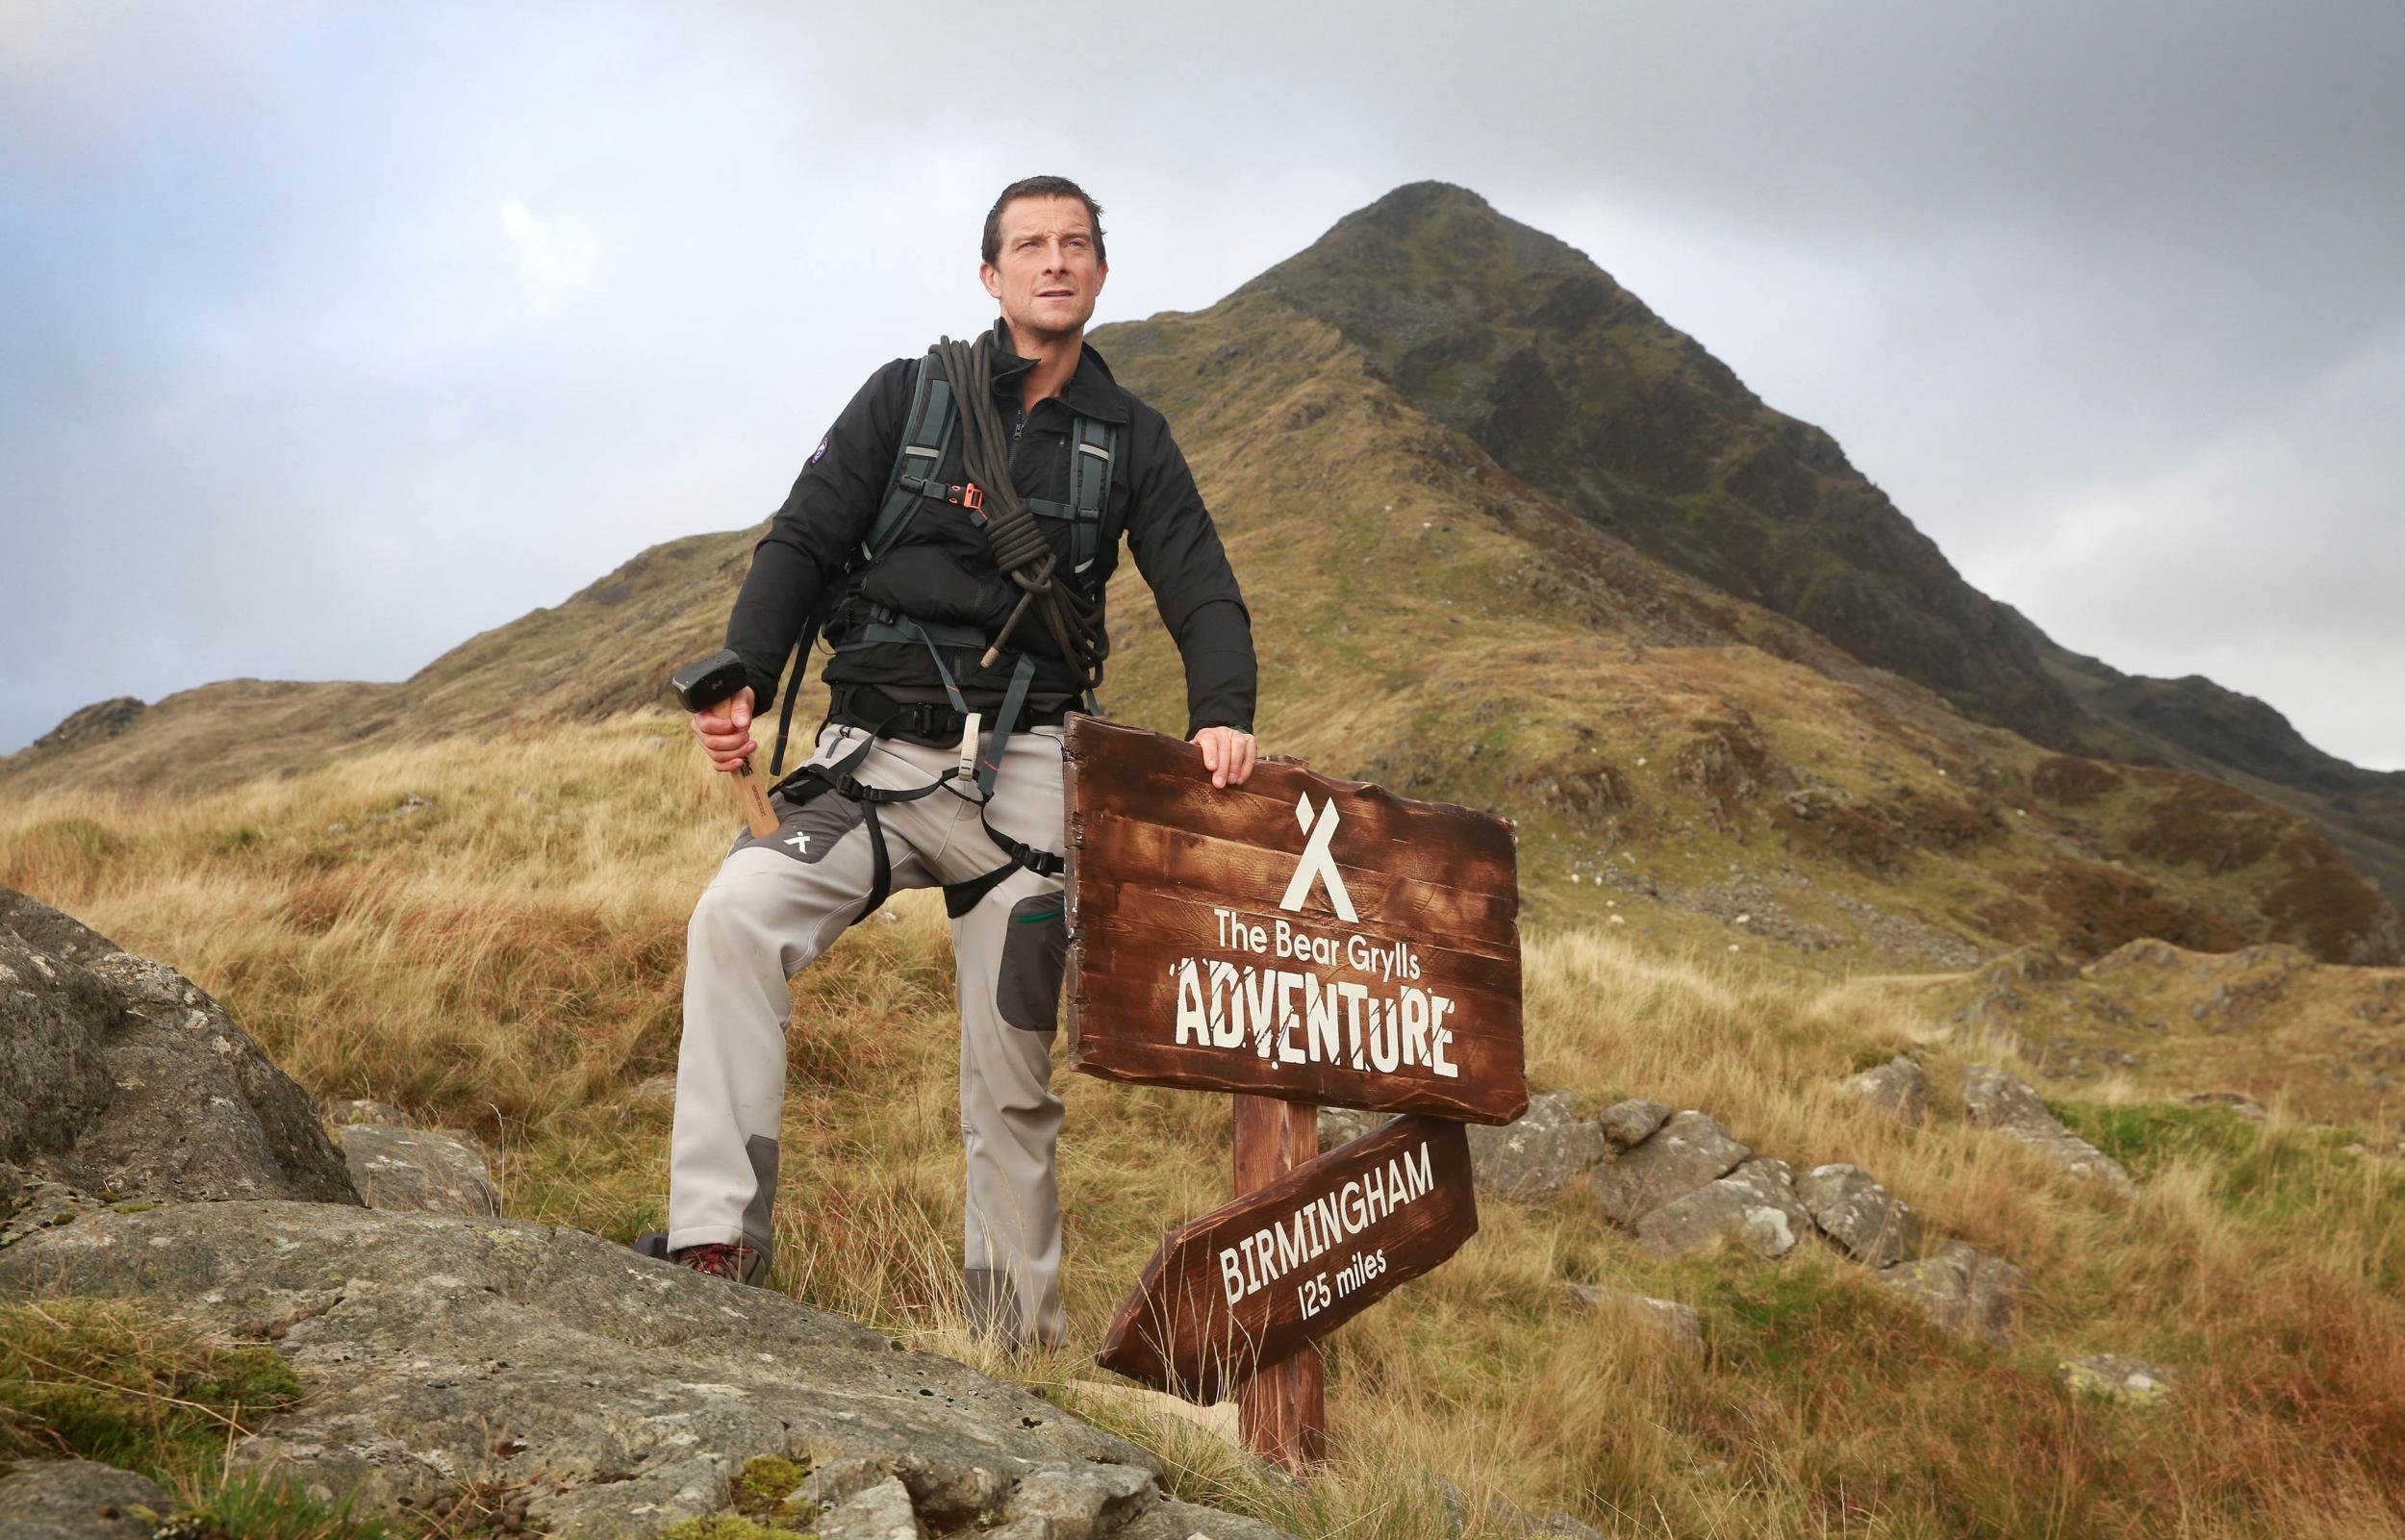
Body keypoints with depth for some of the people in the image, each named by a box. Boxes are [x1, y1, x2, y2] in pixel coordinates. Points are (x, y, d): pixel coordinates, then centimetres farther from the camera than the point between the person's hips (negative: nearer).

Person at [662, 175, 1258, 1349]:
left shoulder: (1130, 440, 12)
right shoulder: (909, 395, 8)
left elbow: (1202, 594, 7)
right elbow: (803, 539, 2)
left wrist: (1222, 715, -15)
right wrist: (743, 677, -15)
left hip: (1022, 767, 1)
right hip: (875, 757, -1)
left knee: (1014, 1075, 3)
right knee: (738, 911, -28)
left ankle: (1019, 1331, 17)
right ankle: (717, 1244, -26)